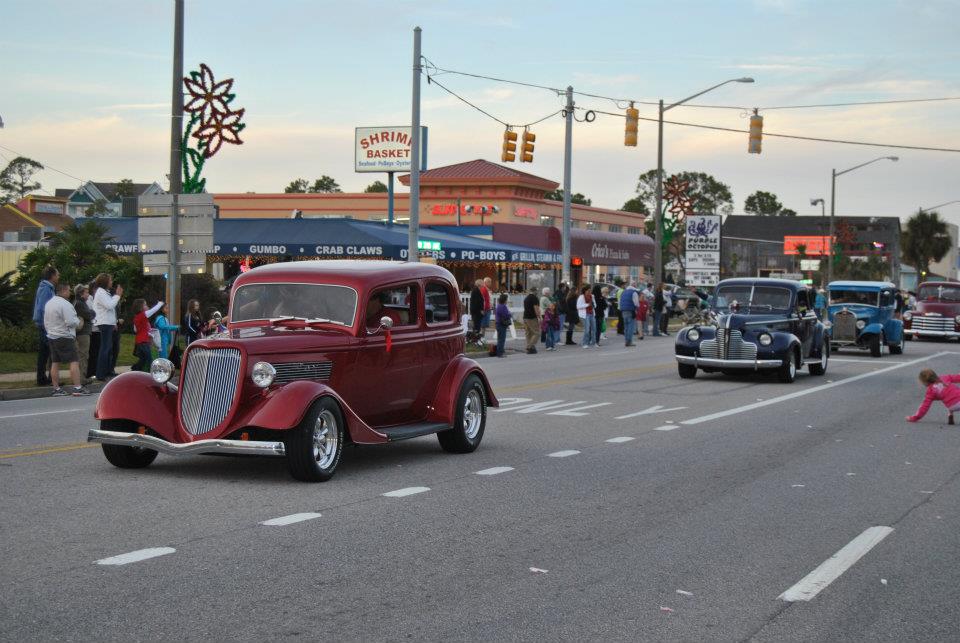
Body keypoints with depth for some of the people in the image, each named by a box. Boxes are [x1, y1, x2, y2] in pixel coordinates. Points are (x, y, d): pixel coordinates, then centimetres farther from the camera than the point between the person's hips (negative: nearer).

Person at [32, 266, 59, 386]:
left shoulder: (47, 288, 15)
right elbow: (43, 308, -20)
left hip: (42, 325, 10)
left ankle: (41, 378, 15)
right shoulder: (46, 289, -14)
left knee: (44, 352, 12)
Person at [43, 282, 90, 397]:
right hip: (65, 337, -9)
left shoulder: (49, 303, 13)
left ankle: (56, 389, 10)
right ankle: (77, 388, -14)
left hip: (52, 336, 9)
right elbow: (70, 322, -21)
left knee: (55, 363, 9)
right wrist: (79, 322, -3)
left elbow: (46, 322, 19)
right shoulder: (65, 304, -16)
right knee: (74, 362, -8)